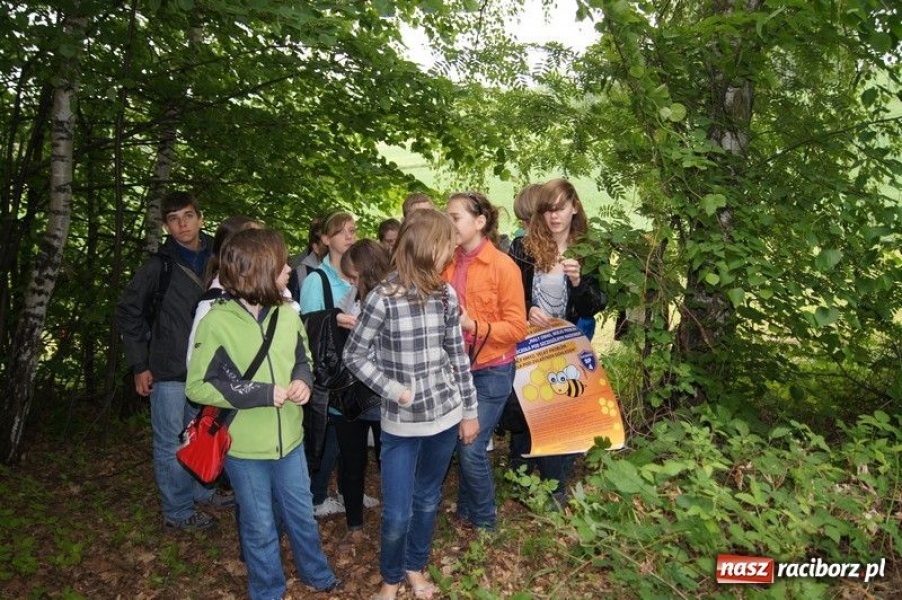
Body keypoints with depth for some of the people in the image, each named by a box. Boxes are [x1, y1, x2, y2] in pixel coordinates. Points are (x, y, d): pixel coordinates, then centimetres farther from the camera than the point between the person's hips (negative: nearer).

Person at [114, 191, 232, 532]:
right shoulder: (159, 266, -11)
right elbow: (127, 312, -4)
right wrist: (139, 365, -6)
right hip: (168, 371, -4)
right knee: (171, 443, 5)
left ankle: (200, 489, 40)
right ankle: (177, 513, 19)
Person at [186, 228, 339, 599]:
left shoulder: (287, 314, -5)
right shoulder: (217, 321, -18)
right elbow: (197, 386, -14)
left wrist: (303, 381, -12)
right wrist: (262, 394, -20)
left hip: (289, 439, 4)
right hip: (244, 448, -4)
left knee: (302, 516, 22)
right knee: (260, 529, 15)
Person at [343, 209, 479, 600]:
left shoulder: (446, 295, -1)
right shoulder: (383, 297, -15)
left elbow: (458, 356, 6)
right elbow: (354, 355, -6)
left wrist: (470, 411, 9)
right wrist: (394, 390, -15)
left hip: (444, 416, 4)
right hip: (400, 423, -4)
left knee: (428, 501, 18)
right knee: (397, 513, 3)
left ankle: (416, 569, 42)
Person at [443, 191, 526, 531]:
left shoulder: (502, 266, -13)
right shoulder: (448, 264, 2)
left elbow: (517, 327, -14)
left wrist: (473, 325, -24)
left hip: (491, 370, -5)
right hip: (456, 367, 5)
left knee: (472, 449, -4)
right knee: (460, 444, 12)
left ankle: (484, 522, 19)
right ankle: (466, 512, 32)